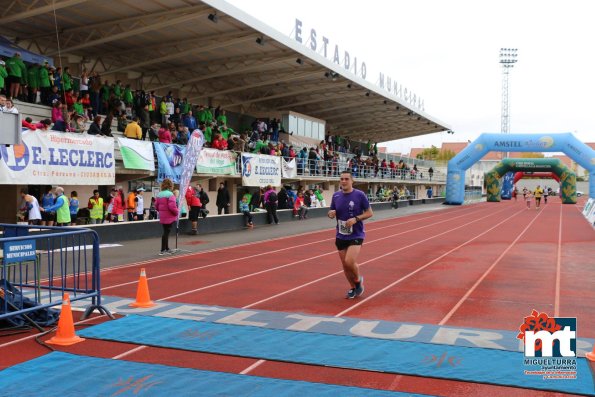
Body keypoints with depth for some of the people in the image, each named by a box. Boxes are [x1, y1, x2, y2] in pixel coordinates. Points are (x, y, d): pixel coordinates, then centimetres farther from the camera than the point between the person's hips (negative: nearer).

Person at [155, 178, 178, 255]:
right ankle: (163, 250, 1)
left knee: (166, 231, 17)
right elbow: (172, 206, -24)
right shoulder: (170, 194, -17)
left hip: (162, 217, 8)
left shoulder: (159, 194, 7)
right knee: (166, 232, -2)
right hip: (169, 217, -8)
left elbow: (156, 206, 9)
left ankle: (166, 248, 27)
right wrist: (176, 212, -8)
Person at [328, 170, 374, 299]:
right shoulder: (336, 196, 2)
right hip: (341, 236, 5)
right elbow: (332, 212, 12)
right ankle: (353, 288, 30)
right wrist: (331, 214, -12)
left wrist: (356, 218, -20)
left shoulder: (359, 195, -10)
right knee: (345, 265, 9)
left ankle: (358, 280, 12)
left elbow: (369, 213, -5)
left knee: (349, 261, -19)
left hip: (356, 235, -4)